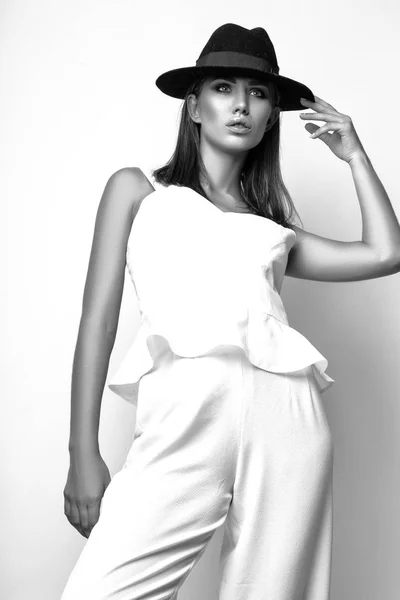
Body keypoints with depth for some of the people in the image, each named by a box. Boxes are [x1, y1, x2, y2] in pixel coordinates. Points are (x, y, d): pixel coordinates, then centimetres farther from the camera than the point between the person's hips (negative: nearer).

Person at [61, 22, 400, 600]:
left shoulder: (273, 226, 25)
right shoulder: (136, 189, 19)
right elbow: (99, 318, 10)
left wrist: (353, 153, 24)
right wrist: (84, 452, 1)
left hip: (285, 418, 3)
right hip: (183, 415, -2)